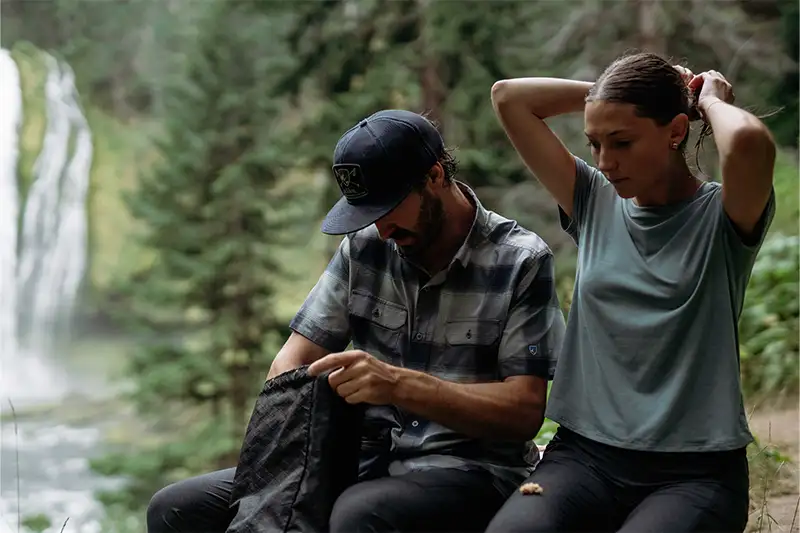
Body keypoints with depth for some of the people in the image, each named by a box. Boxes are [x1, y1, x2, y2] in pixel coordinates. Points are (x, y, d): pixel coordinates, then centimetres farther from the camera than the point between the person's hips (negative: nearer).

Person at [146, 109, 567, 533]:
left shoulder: (521, 262, -8)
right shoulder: (365, 246, 6)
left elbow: (525, 411, -14)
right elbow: (293, 360, 6)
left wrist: (401, 385, -27)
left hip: (468, 470, -5)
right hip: (368, 459, 5)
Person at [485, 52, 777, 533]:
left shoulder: (722, 217, -2)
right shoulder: (594, 203, 11)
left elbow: (749, 142, -25)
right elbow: (509, 97, 10)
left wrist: (711, 100, -4)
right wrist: (607, 92, 9)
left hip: (695, 470, -3)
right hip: (585, 454, 3)